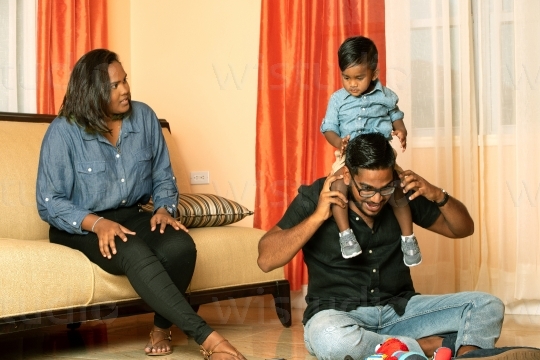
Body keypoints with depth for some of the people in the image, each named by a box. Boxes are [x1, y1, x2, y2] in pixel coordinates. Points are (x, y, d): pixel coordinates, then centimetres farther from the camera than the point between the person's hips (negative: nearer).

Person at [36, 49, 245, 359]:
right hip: (80, 227, -4)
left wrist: (164, 209, -13)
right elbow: (49, 202, -12)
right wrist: (97, 223, -27)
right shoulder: (64, 131, -11)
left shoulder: (144, 117, 2)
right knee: (135, 254, -37)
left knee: (180, 245, -30)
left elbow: (163, 176, 8)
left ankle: (162, 328, -6)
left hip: (132, 217, 4)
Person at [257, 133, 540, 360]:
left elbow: (463, 229, 9)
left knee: (488, 306, -10)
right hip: (339, 313, -3)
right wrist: (317, 216, -24)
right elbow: (266, 260, -15)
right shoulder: (315, 198, -10)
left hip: (399, 309, 4)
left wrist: (438, 196, -12)